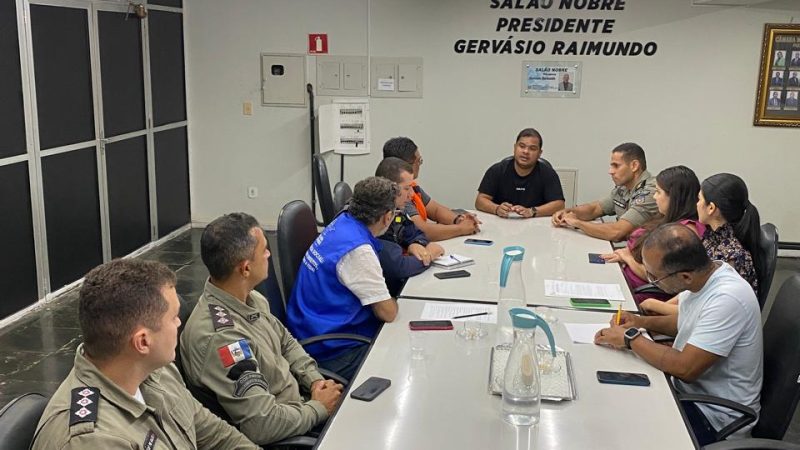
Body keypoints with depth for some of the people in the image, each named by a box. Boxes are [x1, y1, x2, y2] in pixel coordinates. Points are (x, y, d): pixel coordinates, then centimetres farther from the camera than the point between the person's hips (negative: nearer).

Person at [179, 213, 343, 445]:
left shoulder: (249, 297, -3)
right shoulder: (220, 336, -31)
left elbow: (285, 341, 15)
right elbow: (263, 426, -31)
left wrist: (315, 380, -1)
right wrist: (319, 408, -16)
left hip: (297, 403, 8)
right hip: (277, 437, -8)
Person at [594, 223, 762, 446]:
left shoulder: (727, 299, -30)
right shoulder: (702, 274, -4)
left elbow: (685, 368, -30)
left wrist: (630, 338, -19)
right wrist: (642, 321, 0)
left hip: (716, 417, -8)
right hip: (691, 390, 8)